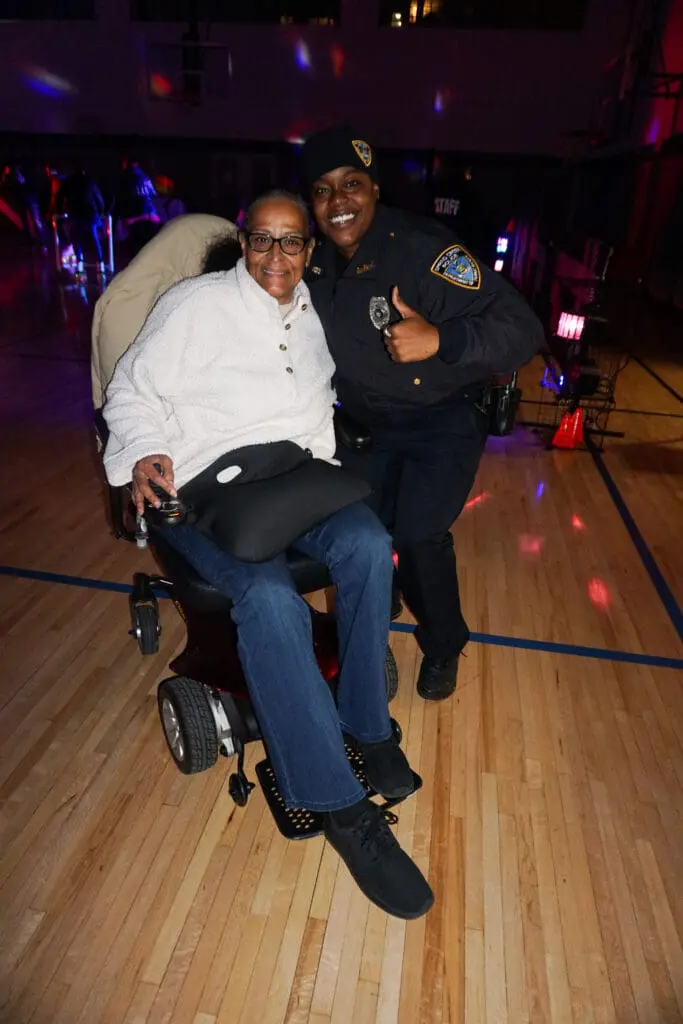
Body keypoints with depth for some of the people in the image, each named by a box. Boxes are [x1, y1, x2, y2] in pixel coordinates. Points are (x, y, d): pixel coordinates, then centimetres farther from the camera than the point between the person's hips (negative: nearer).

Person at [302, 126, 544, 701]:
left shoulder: (422, 249, -23)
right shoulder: (316, 265, -5)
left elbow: (521, 329, -27)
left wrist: (441, 339, -42)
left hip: (443, 419, -5)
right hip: (367, 421, 5)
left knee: (418, 535, -15)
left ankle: (443, 647, 15)